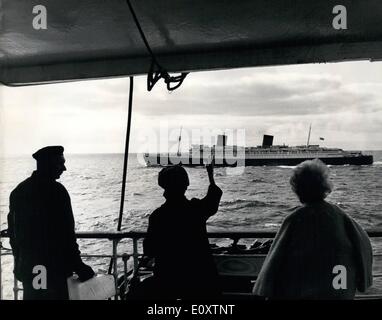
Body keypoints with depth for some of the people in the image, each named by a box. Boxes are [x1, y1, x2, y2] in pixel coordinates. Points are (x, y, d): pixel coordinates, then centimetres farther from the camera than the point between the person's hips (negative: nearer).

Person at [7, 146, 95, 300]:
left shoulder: (18, 191, 6)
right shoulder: (57, 191, -17)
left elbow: (13, 232, 12)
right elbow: (67, 233, -19)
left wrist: (19, 262, 21)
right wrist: (78, 265, -12)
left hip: (27, 266, 7)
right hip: (55, 267, -7)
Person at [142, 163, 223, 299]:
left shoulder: (157, 215, -15)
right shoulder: (197, 208, -10)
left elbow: (149, 251, -8)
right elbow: (213, 198, 15)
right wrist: (211, 176, 29)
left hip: (167, 279, -1)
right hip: (199, 276, 2)